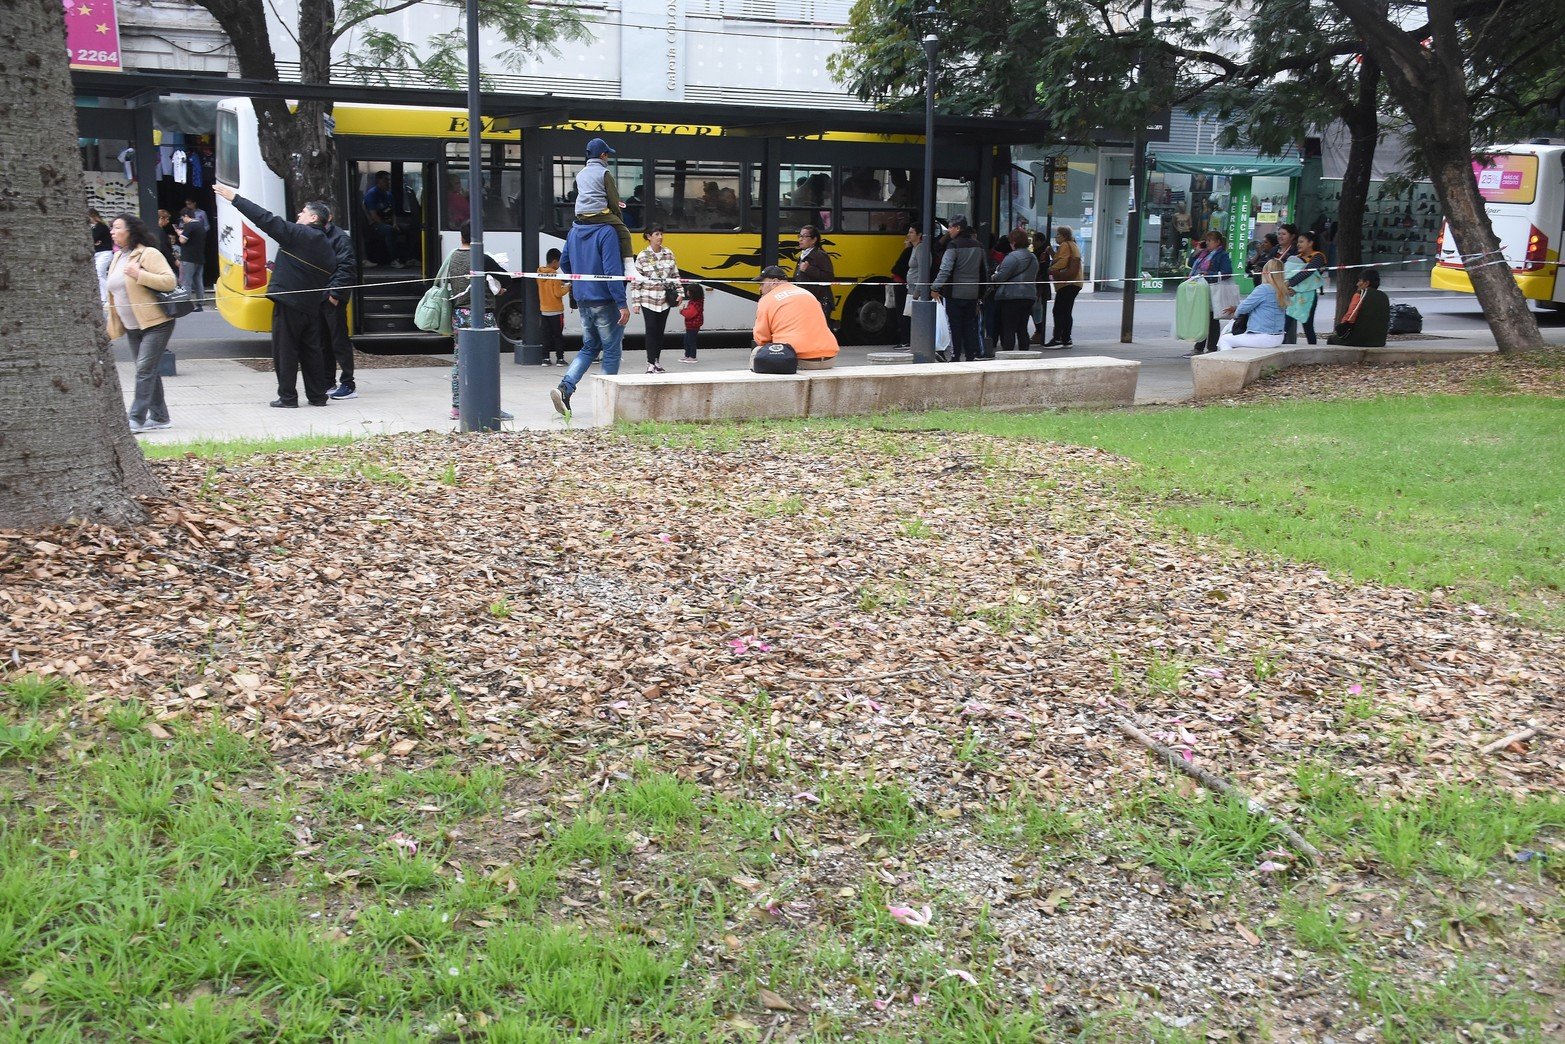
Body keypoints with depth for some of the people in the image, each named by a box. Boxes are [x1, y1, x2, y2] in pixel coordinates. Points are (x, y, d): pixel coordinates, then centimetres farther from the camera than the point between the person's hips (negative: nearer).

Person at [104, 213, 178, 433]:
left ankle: (136, 419, -14)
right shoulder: (118, 258, 16)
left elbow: (170, 281, -19)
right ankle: (159, 417, 17)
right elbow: (115, 292, 23)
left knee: (145, 370, -13)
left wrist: (139, 274, -25)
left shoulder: (148, 254, -10)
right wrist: (114, 325, 18)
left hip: (156, 323, -9)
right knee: (149, 371, 11)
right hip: (133, 327, 9)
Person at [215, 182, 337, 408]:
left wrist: (235, 198, -9)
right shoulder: (327, 247, 13)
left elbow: (266, 219, -14)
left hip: (288, 303, -7)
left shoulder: (298, 234, -10)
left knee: (285, 350, 0)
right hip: (312, 306, 7)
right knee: (311, 349, 12)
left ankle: (287, 397, 2)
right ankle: (317, 395, 14)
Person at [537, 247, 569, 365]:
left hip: (544, 310, 6)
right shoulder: (555, 275, -16)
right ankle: (559, 358, 3)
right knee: (558, 335, 2)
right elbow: (558, 293, -16)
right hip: (556, 310, -6)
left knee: (547, 335, 10)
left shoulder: (540, 273, 4)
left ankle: (545, 358, 8)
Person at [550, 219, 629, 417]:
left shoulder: (573, 232, 7)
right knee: (611, 351, 6)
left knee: (589, 348, 18)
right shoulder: (607, 232, -16)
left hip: (583, 301, 7)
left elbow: (564, 263, 17)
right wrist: (622, 304, -20)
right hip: (605, 302, -7)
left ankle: (565, 388, -1)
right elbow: (612, 271, -22)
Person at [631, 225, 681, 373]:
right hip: (648, 299, -3)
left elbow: (675, 275, 12)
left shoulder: (669, 254, 5)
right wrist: (635, 302, -6)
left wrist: (678, 292, 4)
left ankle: (657, 360, 20)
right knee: (651, 330, -5)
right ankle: (651, 363, -2)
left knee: (660, 330, 9)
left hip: (665, 299, 3)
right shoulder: (642, 256, -5)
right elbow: (636, 280, -3)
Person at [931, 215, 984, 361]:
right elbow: (982, 271, 17)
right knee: (970, 326, 11)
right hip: (972, 294, 6)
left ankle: (955, 357, 0)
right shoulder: (978, 246, 11)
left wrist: (935, 287, -18)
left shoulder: (954, 245, -11)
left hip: (955, 294, -6)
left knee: (955, 327, -1)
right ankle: (971, 355, 12)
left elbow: (945, 269, -19)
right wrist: (980, 292, 23)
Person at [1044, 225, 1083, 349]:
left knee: (1058, 311, -12)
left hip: (1066, 283, -11)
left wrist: (1049, 270, -6)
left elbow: (1061, 263, -17)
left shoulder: (1065, 246, -8)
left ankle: (1057, 339, -15)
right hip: (1074, 283, 11)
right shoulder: (1073, 245, 23)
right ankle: (1066, 340, 12)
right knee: (1066, 312, 11)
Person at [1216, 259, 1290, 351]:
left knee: (1224, 339, 5)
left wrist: (1236, 314, 9)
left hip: (1263, 338, -9)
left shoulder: (1263, 289, -17)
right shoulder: (1283, 291, 6)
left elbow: (1243, 308, -13)